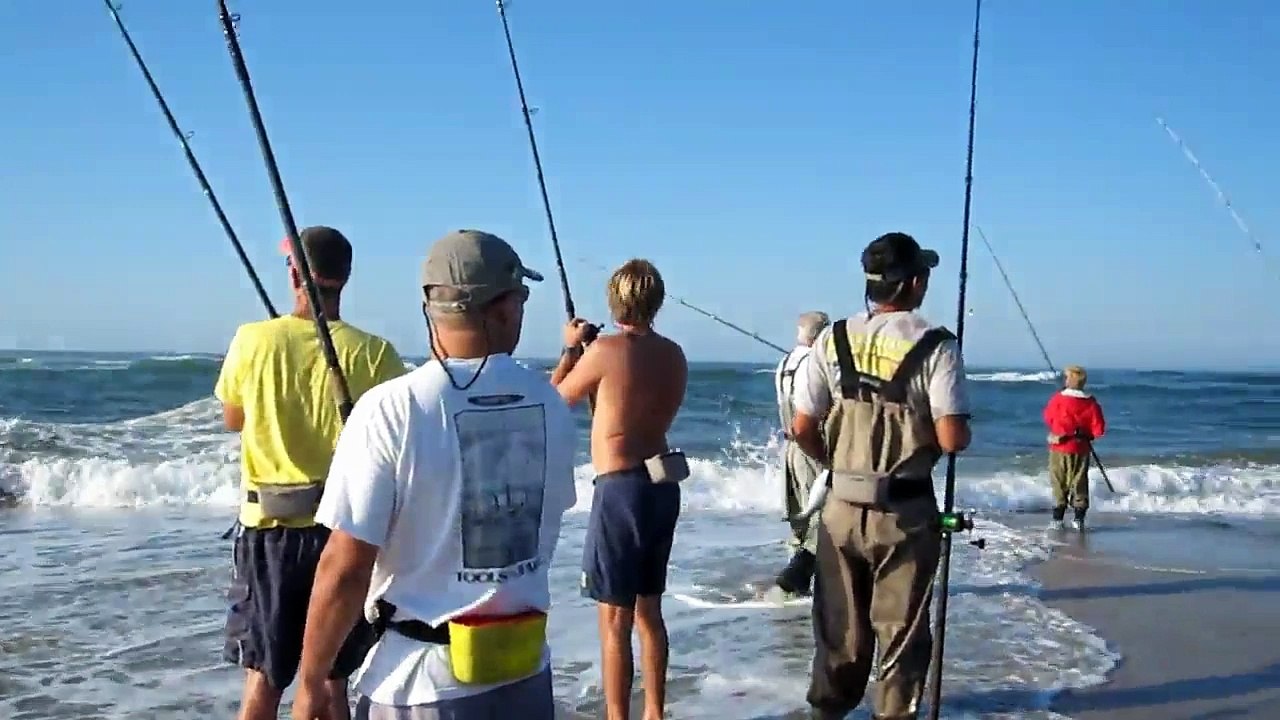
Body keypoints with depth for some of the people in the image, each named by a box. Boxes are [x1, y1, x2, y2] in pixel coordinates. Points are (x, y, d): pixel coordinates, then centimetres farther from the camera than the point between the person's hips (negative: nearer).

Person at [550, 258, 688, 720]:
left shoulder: (607, 349, -13)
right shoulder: (674, 356, 6)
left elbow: (557, 399, 2)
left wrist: (571, 347, 16)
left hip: (621, 490, -7)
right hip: (662, 486, 7)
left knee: (615, 621, 0)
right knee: (649, 611, 19)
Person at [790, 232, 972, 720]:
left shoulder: (832, 340, -2)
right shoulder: (935, 346, -12)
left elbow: (803, 428, -1)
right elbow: (953, 440, -18)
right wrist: (958, 433, 5)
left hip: (842, 505, 4)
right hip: (905, 511, -3)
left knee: (838, 622, 18)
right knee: (901, 626, 10)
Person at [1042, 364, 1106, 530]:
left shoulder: (1057, 399, -10)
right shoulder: (1091, 403, -6)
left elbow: (1048, 419, 4)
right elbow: (1099, 429, -7)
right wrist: (1087, 434, 12)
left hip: (1059, 448, -1)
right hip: (1081, 449, 1)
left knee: (1059, 484, 8)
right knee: (1079, 484, 9)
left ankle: (1058, 518, 8)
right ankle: (1079, 519, 6)